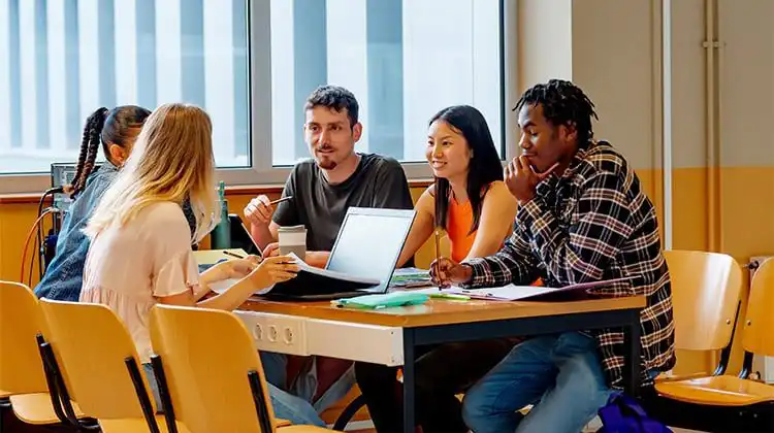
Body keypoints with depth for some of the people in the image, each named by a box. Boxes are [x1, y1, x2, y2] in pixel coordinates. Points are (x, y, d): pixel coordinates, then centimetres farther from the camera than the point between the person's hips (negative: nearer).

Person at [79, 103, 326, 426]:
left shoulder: (121, 204, 10)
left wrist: (223, 271, 27)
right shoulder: (167, 217, -16)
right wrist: (252, 282, -7)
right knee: (299, 416, -9)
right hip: (144, 375, -9)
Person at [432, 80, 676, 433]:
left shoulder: (604, 175, -20)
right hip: (565, 331, 9)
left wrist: (528, 200, -17)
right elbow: (518, 259, 13)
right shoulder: (547, 180, 4)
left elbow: (575, 272, -24)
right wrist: (467, 272, -6)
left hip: (620, 341, -9)